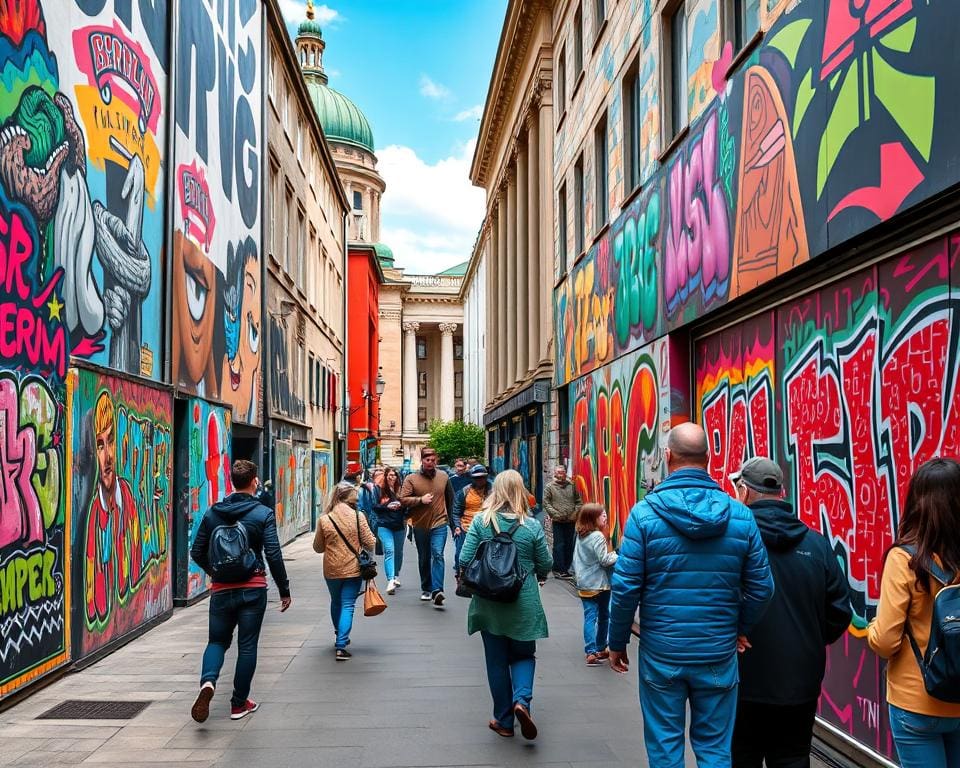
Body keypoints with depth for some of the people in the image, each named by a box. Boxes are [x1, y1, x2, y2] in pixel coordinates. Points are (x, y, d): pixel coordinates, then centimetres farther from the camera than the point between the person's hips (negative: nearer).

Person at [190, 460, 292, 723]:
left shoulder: (212, 513, 2)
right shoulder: (263, 514, -8)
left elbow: (197, 552, 6)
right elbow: (273, 555, -11)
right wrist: (284, 590, -2)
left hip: (221, 590, 2)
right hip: (253, 589, -2)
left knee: (217, 641, 15)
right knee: (247, 646, 8)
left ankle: (208, 681, -13)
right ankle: (239, 704, 14)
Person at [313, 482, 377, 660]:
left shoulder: (324, 519, -7)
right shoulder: (358, 517, -12)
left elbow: (318, 548, 3)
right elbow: (370, 543, -8)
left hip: (331, 570, 3)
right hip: (353, 569, -3)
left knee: (336, 603, 24)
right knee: (347, 606, 3)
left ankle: (340, 637, 41)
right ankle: (341, 646, -4)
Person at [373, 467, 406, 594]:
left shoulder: (400, 489, 4)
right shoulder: (379, 489, 0)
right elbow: (374, 506, -2)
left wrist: (401, 506, -12)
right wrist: (387, 507, -14)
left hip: (399, 526, 3)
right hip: (384, 525, -3)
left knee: (398, 552, 17)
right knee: (389, 551, -16)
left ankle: (396, 576, 38)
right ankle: (390, 581, -22)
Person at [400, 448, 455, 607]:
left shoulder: (443, 477, 3)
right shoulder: (411, 478, -4)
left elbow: (450, 498, 16)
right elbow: (403, 500, -9)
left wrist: (448, 515, 17)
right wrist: (421, 500, -18)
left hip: (439, 524, -1)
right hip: (420, 525, 1)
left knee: (438, 555, -15)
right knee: (424, 558, 14)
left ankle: (437, 591, -20)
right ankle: (426, 589, 30)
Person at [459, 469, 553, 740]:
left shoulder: (480, 521, -9)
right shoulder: (532, 526, -8)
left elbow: (465, 560, -8)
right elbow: (546, 565, 0)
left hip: (489, 603, 1)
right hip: (524, 604, 0)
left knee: (497, 660, 13)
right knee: (523, 655, 16)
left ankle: (504, 720, 19)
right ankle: (522, 699, -9)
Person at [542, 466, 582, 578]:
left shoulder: (571, 486, 8)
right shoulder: (549, 487, -1)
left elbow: (579, 501, 12)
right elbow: (546, 502, -4)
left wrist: (575, 513, -2)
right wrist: (555, 514, -12)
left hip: (571, 521, 4)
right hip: (558, 522, -3)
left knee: (569, 546, 8)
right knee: (559, 545, -3)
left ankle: (566, 568, 18)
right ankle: (558, 570, 2)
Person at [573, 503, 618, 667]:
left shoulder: (580, 535, 5)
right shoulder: (598, 536, -17)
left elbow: (575, 559, 13)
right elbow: (604, 560, -17)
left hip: (583, 584, 5)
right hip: (599, 584, -5)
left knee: (589, 616, 3)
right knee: (603, 616, 12)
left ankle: (590, 652, -3)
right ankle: (600, 649, 22)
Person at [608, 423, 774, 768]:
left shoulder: (645, 512, -11)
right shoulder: (741, 515, -4)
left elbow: (625, 586, -11)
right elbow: (761, 588, 0)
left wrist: (617, 642, 2)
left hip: (661, 652, -2)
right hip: (718, 653, 2)